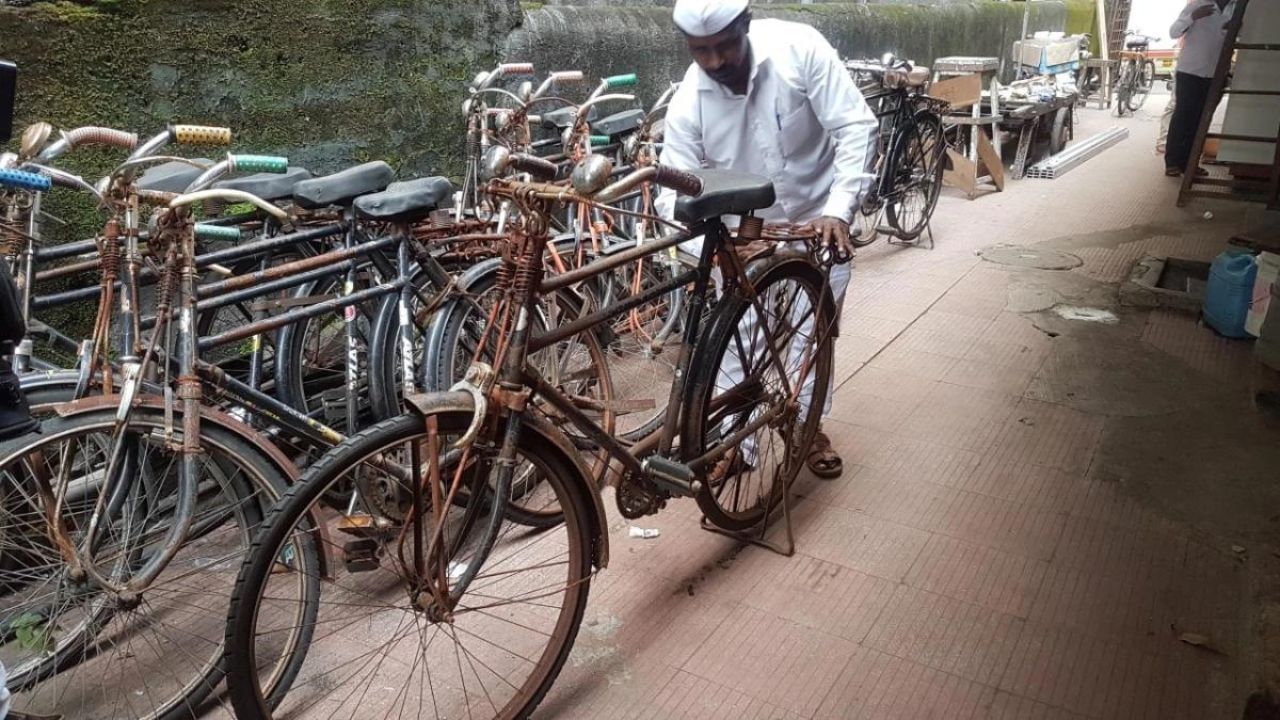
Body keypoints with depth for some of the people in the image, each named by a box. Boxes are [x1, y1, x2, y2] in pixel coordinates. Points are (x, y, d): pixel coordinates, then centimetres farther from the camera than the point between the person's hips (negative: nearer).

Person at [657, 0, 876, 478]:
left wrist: (838, 209, -31)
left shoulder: (799, 48, -23)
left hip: (819, 223, 0)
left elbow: (854, 127, -21)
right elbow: (675, 192, -19)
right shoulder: (688, 103, -19)